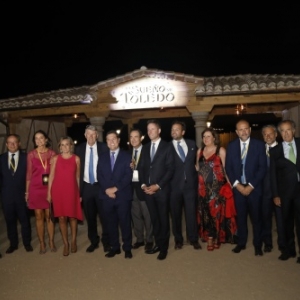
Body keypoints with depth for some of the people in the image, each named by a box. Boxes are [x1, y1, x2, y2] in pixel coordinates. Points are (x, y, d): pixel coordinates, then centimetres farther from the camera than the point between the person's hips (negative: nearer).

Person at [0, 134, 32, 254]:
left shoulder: (25, 157, -3)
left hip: (22, 194, -2)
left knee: (25, 220, 9)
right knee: (10, 220, 11)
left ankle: (27, 243, 24)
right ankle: (13, 243, 25)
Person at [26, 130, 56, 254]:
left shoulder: (52, 153, 1)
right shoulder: (31, 154, 0)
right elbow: (29, 173, 3)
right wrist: (27, 191, 3)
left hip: (49, 188, 0)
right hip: (35, 188, 0)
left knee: (49, 215, 7)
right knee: (39, 216, 7)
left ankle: (51, 242, 20)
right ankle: (42, 243, 18)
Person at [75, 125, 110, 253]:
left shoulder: (103, 147, -4)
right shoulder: (79, 149, 2)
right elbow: (77, 169, 2)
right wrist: (78, 189, -1)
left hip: (100, 186, -2)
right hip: (86, 187, 3)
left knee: (104, 215, 5)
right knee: (90, 216, 13)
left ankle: (106, 241, 22)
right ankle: (94, 241, 29)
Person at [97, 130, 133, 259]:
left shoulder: (127, 156, 3)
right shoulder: (102, 156, 14)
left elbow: (128, 176, -6)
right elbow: (100, 175, 6)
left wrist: (116, 188, -14)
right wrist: (106, 189, -9)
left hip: (123, 195, -3)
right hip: (107, 195, 3)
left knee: (125, 222, 3)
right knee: (110, 223, 8)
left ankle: (127, 248, 15)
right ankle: (114, 247, 20)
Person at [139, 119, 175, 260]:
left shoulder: (167, 147, -2)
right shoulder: (145, 148, 14)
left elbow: (171, 169, -8)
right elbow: (142, 168, 14)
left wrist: (158, 185, -14)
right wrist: (143, 184, -2)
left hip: (162, 189, -4)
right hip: (148, 189, 4)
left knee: (163, 218, 5)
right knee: (154, 219, 10)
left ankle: (164, 247, 17)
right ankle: (157, 244, 23)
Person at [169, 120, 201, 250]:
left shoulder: (192, 144, 7)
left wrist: (196, 170, 10)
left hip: (190, 184, 1)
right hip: (174, 185, -1)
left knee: (191, 213, 6)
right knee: (176, 214, 8)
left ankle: (193, 239, 20)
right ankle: (178, 240, 23)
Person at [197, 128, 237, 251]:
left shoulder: (221, 150, -4)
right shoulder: (200, 151, 10)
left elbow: (225, 168, -8)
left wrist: (229, 183, -13)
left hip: (218, 187, -4)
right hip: (203, 187, 4)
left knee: (217, 211, 2)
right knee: (206, 212, 7)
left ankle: (217, 237, 15)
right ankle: (209, 237, 17)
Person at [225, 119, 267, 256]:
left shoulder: (259, 144, -2)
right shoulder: (231, 146, 4)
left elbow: (263, 167, -6)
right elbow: (228, 167, 4)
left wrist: (251, 186, -12)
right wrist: (236, 184, -8)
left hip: (254, 188, -1)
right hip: (238, 187, 2)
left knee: (256, 217, 7)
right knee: (240, 217, 9)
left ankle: (257, 245, 22)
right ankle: (241, 243, 23)